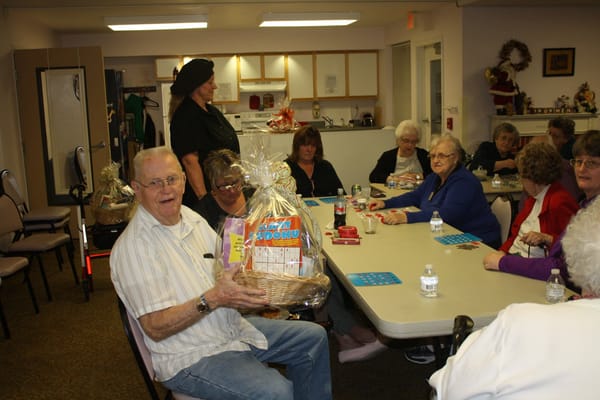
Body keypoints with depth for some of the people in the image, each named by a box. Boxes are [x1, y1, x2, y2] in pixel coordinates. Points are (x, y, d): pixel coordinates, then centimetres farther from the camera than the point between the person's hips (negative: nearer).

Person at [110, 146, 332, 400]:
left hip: (234, 329, 9)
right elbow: (155, 327, -24)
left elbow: (228, 271, 15)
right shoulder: (132, 247, -20)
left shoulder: (192, 218, 6)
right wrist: (213, 299, -33)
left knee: (314, 337, 11)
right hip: (190, 358, -8)